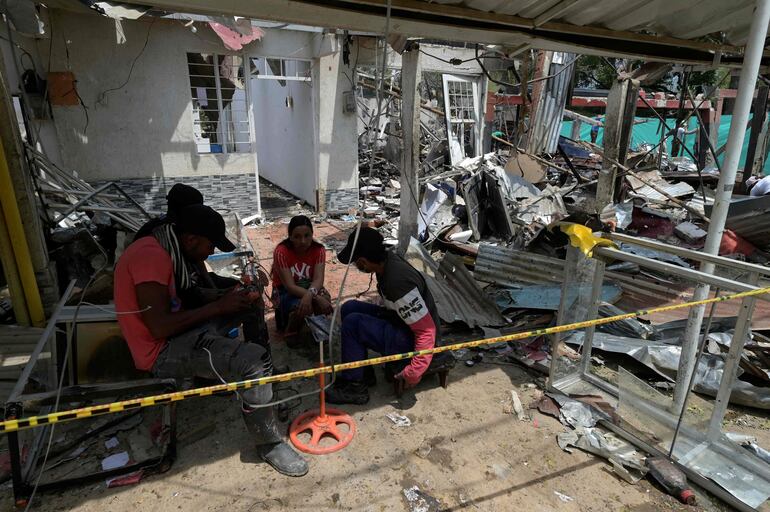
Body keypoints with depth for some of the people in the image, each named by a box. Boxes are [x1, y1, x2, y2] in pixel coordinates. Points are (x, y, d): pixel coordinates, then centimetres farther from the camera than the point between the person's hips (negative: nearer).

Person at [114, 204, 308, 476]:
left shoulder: (163, 249, 9)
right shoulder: (151, 255, -22)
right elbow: (160, 327, -27)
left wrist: (226, 297, 1)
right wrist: (218, 306, -19)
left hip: (178, 334, 10)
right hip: (163, 352, -10)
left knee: (248, 301, 11)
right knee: (254, 361, -26)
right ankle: (269, 444, -8)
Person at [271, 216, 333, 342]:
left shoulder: (318, 250, -15)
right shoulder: (281, 252, -25)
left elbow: (318, 279, -24)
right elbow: (290, 286, -29)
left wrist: (310, 293, -48)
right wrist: (316, 297, -41)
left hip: (308, 287, 3)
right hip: (285, 291, -3)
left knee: (325, 299, -31)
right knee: (301, 306, -35)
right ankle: (290, 332, -2)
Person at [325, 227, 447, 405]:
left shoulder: (398, 281, -34)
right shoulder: (387, 259, -7)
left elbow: (427, 330, -29)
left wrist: (414, 372, -23)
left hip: (412, 341, -9)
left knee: (352, 323, -19)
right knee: (349, 308, 5)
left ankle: (354, 387, -1)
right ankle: (360, 371, 15)